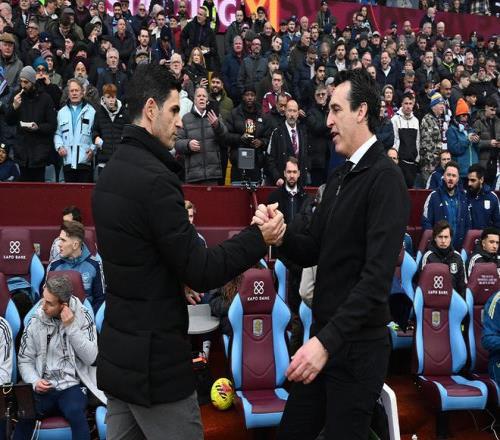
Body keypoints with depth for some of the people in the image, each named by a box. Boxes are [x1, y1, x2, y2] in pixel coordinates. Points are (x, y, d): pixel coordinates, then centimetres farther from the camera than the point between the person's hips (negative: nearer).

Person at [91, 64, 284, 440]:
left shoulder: (112, 171, 7)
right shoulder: (155, 178, -21)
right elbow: (201, 273, -19)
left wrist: (181, 280, 15)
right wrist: (259, 238, -10)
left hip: (116, 352, 9)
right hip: (155, 360, -8)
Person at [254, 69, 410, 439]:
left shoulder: (385, 178, -16)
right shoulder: (339, 177, 11)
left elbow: (377, 277, -24)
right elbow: (312, 252, 10)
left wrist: (328, 340, -29)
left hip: (358, 346, -8)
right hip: (324, 336, 8)